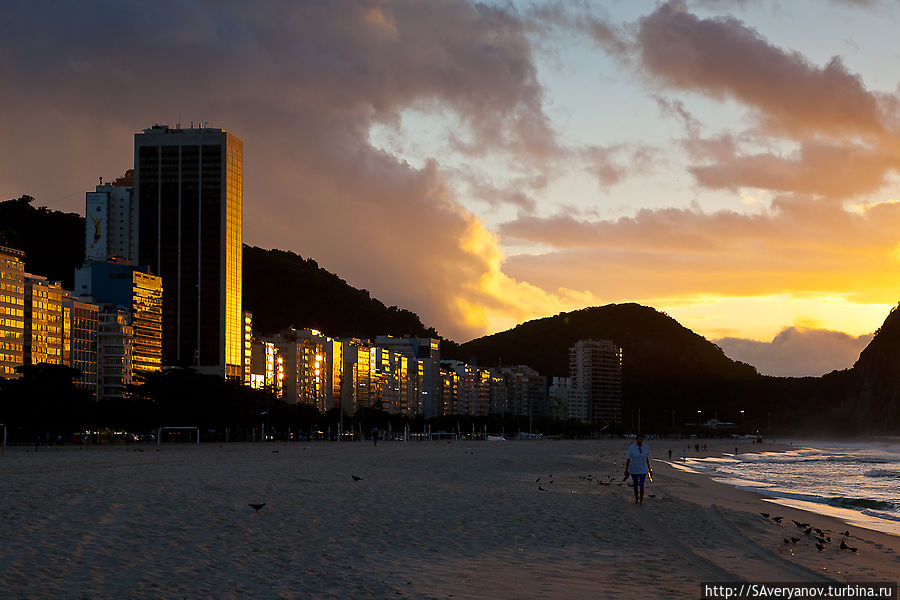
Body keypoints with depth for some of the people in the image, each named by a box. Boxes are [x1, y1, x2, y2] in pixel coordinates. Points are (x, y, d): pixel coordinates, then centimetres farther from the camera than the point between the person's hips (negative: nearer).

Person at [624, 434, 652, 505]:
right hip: (634, 470, 0)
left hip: (643, 470, 0)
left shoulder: (646, 448, -7)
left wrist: (649, 469, 9)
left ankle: (641, 500, 2)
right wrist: (626, 470, -10)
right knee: (635, 485, 11)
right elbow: (628, 459, -11)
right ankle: (636, 499, 30)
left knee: (641, 485, -9)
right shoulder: (631, 448, -14)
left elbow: (647, 459, 4)